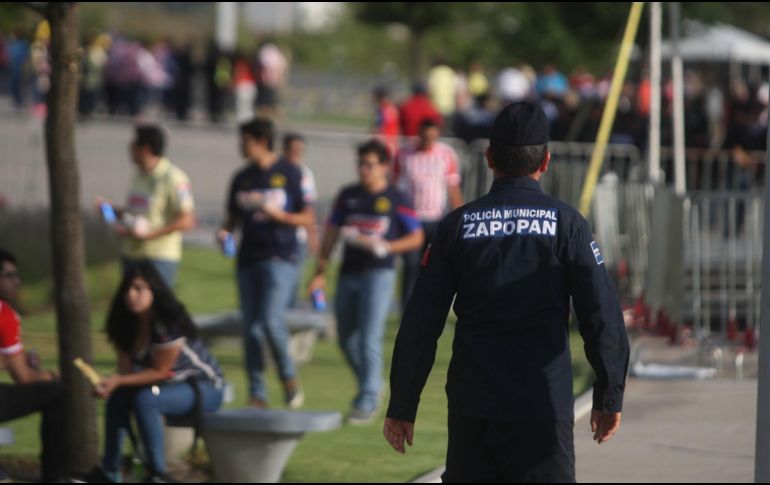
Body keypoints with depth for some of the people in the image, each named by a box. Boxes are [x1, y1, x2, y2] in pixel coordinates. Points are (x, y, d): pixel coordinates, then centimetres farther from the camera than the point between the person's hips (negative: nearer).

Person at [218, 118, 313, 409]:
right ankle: (257, 394, 9)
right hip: (248, 259, 5)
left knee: (270, 320, -20)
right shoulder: (242, 178, 13)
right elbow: (233, 218, 21)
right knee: (251, 328, 2)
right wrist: (225, 232, -1)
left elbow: (308, 218, 0)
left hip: (280, 259, -5)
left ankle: (289, 377, 3)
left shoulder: (289, 174, -1)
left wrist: (277, 214, -15)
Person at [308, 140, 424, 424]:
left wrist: (384, 247, -13)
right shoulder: (348, 196, 11)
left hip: (378, 275, -5)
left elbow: (416, 238, 2)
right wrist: (321, 271, 10)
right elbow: (332, 233, 16)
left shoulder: (396, 200, -1)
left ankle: (367, 403, -6)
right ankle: (371, 386, 31)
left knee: (369, 340, -11)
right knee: (346, 339, 10)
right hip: (348, 274, 5)